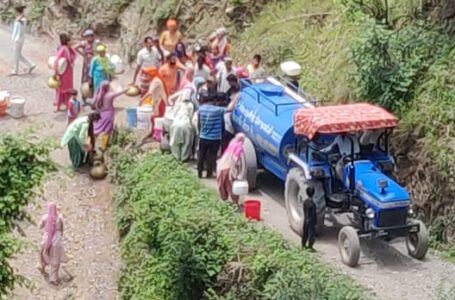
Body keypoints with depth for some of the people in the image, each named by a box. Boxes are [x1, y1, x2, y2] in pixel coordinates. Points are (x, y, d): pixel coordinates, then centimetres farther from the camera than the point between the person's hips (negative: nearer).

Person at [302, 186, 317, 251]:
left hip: (305, 220, 7)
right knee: (311, 234, 3)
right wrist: (315, 221, -9)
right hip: (311, 221, -7)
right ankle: (310, 247, 8)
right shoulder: (312, 203, -23)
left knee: (305, 233, 19)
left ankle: (303, 245, 31)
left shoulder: (305, 202, -2)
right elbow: (314, 213, -18)